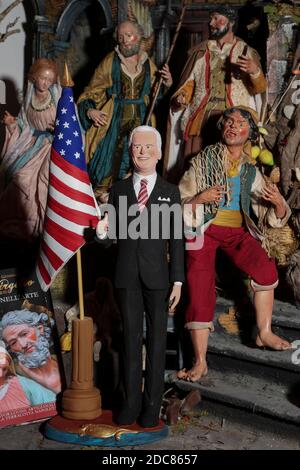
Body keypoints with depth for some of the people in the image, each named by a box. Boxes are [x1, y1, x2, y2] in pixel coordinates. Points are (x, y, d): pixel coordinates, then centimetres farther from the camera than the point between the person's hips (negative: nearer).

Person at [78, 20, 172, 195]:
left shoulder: (148, 64, 9)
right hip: (114, 121, -2)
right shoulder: (110, 62, 2)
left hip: (140, 122, 2)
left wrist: (167, 84, -1)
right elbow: (91, 92, 4)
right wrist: (89, 110, -15)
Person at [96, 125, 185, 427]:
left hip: (157, 277, -1)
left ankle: (152, 404, 12)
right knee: (130, 338, 8)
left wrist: (178, 280, -4)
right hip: (126, 277, 1)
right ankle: (131, 402, 15)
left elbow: (176, 239, 1)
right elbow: (110, 238, 4)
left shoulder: (170, 192, 3)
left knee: (156, 340, 5)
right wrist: (102, 232, -20)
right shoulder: (118, 190, 6)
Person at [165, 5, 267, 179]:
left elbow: (260, 88, 1)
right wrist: (182, 96, -2)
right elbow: (189, 82, 19)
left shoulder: (246, 52, 9)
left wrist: (255, 71, -21)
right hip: (201, 115, 2)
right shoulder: (200, 51, 17)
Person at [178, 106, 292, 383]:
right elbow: (179, 204, -1)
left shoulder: (251, 171, 9)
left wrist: (278, 202, -13)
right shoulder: (202, 162, 1)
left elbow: (275, 217, 9)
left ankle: (264, 333, -7)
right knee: (201, 290, -15)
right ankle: (200, 362, -10)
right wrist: (200, 198, -20)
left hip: (237, 232, 3)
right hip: (204, 229, -3)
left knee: (266, 269, -22)